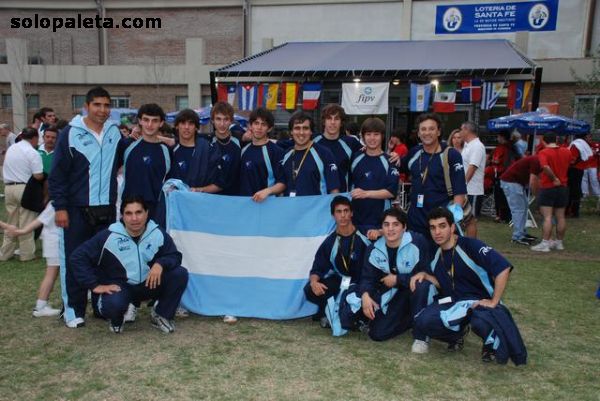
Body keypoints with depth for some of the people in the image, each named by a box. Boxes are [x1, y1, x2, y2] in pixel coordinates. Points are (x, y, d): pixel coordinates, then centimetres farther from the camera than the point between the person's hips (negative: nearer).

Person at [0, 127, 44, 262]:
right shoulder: (33, 153, -11)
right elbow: (38, 176, -15)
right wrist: (43, 175, 5)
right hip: (25, 189, -6)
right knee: (26, 223, 2)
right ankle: (27, 253, 8)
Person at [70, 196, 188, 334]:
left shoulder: (158, 234, -10)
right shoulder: (109, 236, -16)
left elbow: (175, 255, -5)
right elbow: (78, 257, -12)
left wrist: (160, 264, -28)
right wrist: (95, 285, -16)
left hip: (149, 284, 3)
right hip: (119, 285, -3)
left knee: (180, 274, -20)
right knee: (113, 304, -37)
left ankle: (161, 315, 4)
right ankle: (116, 319, 5)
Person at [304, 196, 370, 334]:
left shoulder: (364, 235, -13)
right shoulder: (329, 242, -2)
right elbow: (317, 269, -3)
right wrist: (314, 281, -26)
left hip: (362, 282, -3)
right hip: (340, 281, 3)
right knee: (310, 290, -20)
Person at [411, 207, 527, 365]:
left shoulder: (470, 246, -17)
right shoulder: (436, 253, 4)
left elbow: (503, 268, -24)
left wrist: (494, 302, -21)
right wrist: (425, 275, -5)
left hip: (480, 301, -5)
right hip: (453, 303, 5)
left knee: (480, 322, -40)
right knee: (423, 322, -21)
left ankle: (492, 342, 1)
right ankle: (458, 332, 12)